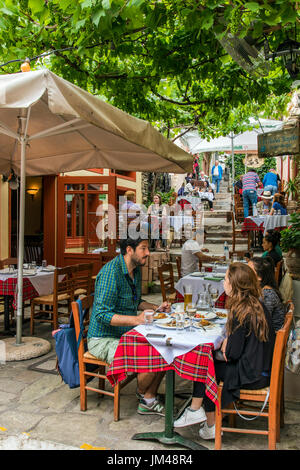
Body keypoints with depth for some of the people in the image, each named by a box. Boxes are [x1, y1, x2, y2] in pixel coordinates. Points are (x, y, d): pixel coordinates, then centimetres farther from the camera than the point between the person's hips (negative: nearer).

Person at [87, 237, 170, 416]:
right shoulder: (111, 272, -24)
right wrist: (136, 319, -36)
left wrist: (156, 308, 2)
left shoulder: (136, 269, 5)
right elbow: (102, 314, -28)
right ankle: (142, 394, 10)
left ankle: (149, 401, 10)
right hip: (104, 339, -9)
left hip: (128, 334, 9)